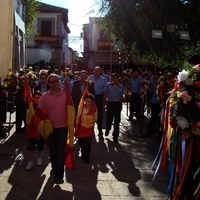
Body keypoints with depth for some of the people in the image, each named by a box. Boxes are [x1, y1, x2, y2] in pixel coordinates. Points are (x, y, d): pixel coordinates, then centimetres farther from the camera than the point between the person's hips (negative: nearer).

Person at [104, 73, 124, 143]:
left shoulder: (121, 87, 2)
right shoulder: (108, 85, -2)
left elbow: (121, 96, 11)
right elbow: (105, 95, 3)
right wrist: (103, 104, 1)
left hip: (118, 104, 1)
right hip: (110, 103, -1)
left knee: (117, 120, 2)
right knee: (109, 119, 2)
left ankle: (115, 137, 13)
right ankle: (107, 129, 36)